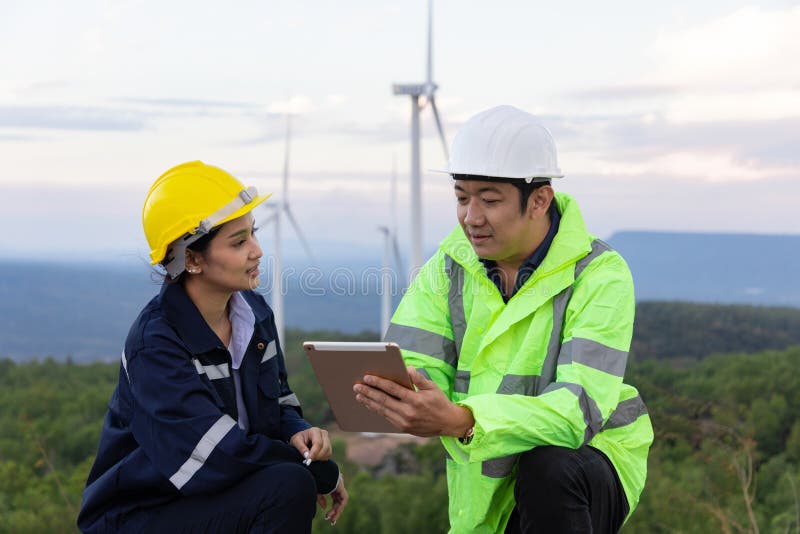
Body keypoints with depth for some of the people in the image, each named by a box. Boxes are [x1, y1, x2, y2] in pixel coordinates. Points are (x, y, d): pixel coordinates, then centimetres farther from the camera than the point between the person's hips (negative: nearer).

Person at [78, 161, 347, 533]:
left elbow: (278, 402, 13)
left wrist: (297, 432, -11)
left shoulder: (253, 313, 1)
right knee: (288, 488, -28)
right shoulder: (155, 345, -22)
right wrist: (323, 473, -17)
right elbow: (224, 456, -27)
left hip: (221, 499, 8)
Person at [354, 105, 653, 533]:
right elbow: (411, 367, -11)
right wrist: (386, 394, -39)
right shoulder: (448, 268, -1)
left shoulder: (601, 275, -19)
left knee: (546, 465, -36)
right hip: (486, 498, 4)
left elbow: (579, 407, -31)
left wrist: (460, 421, -47)